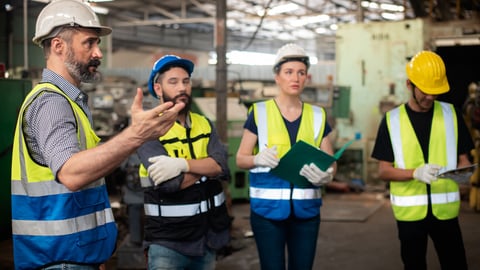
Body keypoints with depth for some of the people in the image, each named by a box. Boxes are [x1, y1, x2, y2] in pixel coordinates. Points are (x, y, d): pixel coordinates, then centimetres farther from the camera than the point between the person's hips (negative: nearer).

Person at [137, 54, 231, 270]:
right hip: (167, 241, -5)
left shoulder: (204, 124, 8)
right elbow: (169, 183, -23)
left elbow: (223, 166, -9)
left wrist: (183, 164, -24)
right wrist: (206, 167, -8)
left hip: (208, 237, 6)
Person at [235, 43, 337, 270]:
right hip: (268, 208, -2)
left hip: (306, 209, 3)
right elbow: (240, 159, 1)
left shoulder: (317, 115, 7)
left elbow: (330, 163, 8)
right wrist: (258, 159, -21)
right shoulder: (259, 112, -1)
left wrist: (325, 176, -15)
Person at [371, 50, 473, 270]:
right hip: (409, 211, 0)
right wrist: (416, 173, -20)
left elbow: (463, 158, 8)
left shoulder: (451, 114, 3)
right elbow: (383, 171, -3)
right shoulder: (392, 120, -1)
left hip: (445, 210, 1)